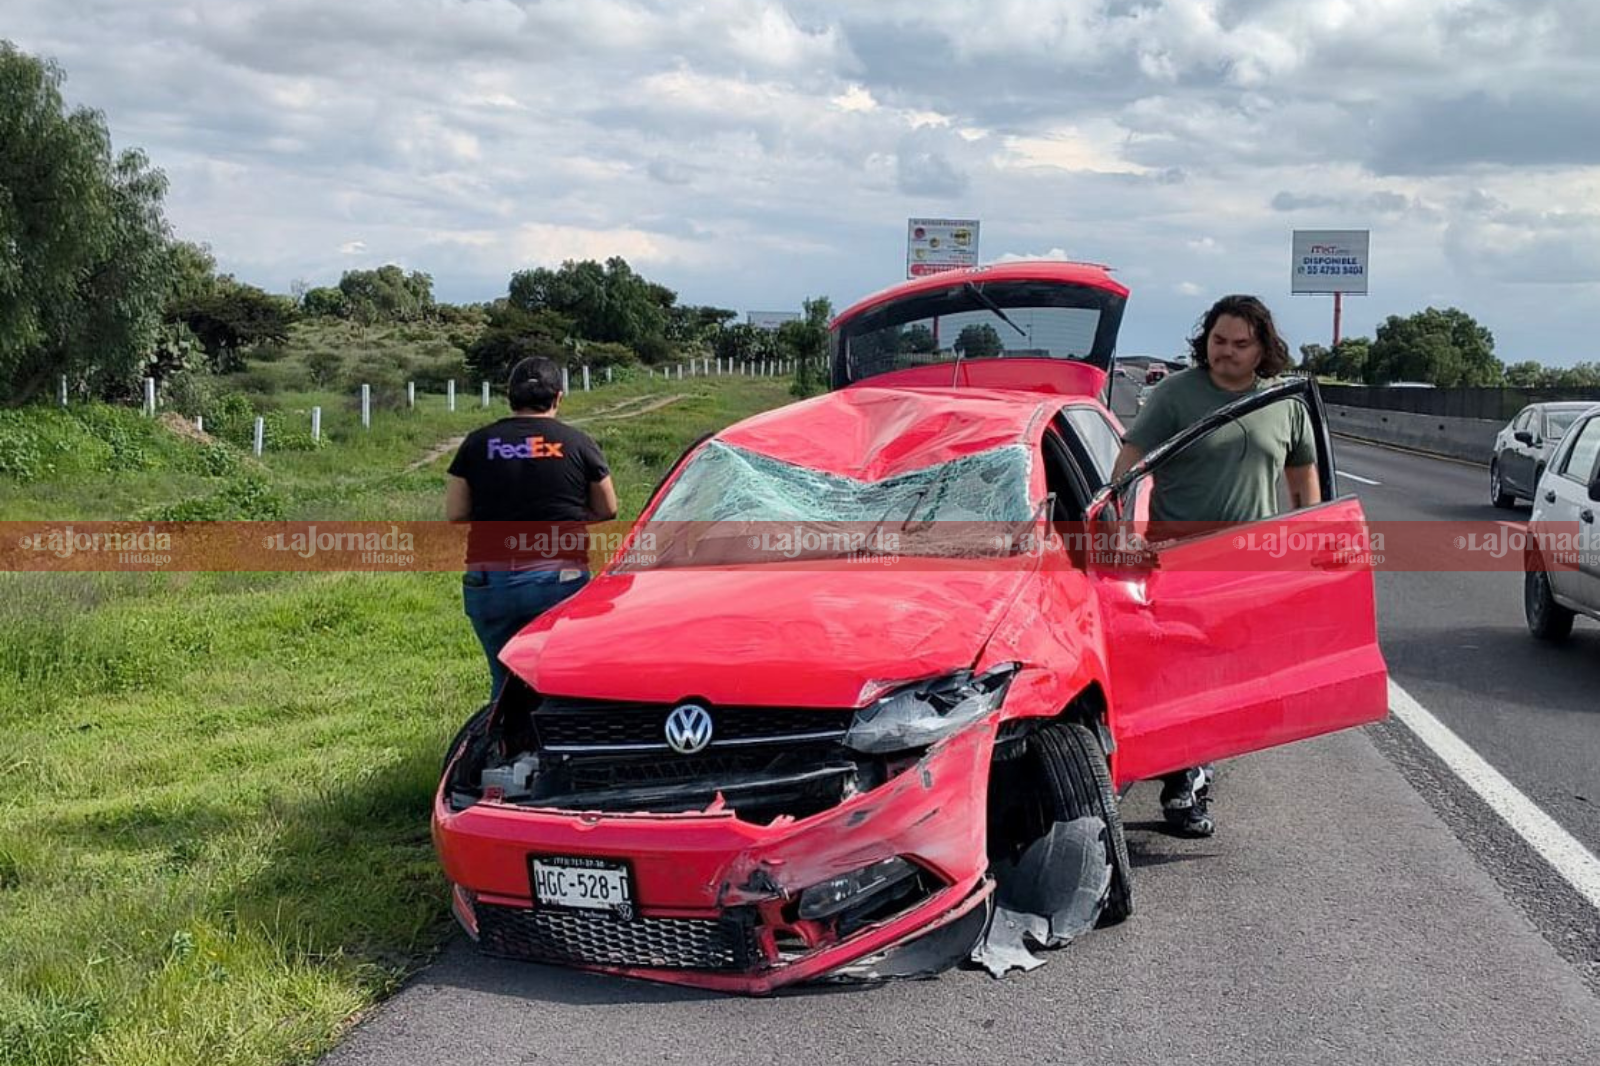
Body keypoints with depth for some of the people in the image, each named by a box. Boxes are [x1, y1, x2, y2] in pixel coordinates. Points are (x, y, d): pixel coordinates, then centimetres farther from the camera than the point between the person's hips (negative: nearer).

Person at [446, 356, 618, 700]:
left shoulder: (478, 443, 5)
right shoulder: (578, 444, 2)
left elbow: (454, 514, 7)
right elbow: (607, 511, 12)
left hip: (488, 582, 2)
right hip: (558, 579, -2)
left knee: (505, 679, 13)